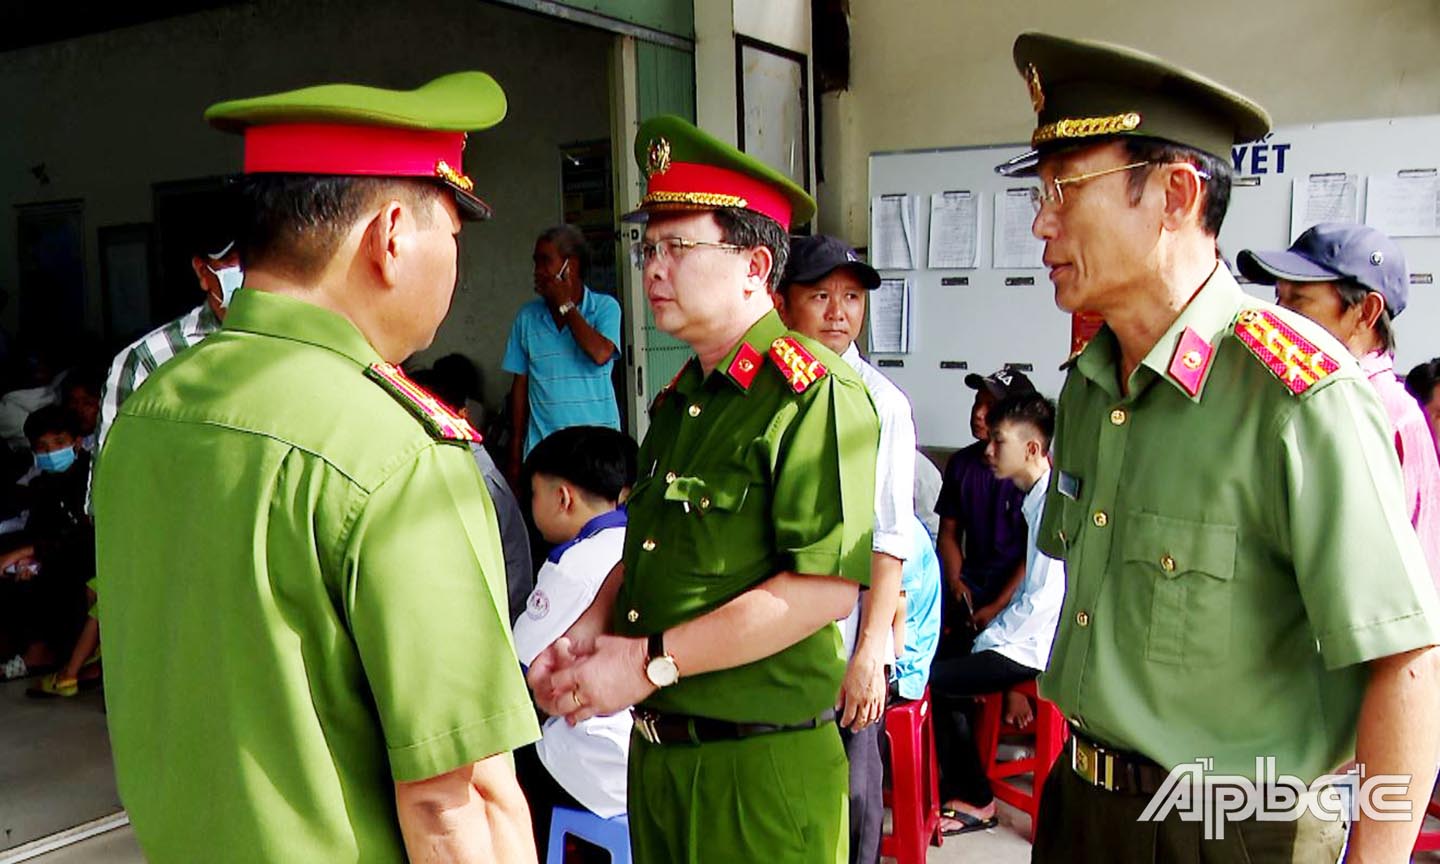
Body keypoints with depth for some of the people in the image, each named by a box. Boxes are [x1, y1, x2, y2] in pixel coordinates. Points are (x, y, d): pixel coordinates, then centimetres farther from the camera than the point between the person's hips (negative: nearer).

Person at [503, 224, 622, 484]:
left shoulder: (605, 307, -1)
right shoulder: (528, 316, 7)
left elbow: (601, 354, -19)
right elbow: (520, 384, 11)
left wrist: (565, 305, -10)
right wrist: (515, 452, 10)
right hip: (542, 448, 2)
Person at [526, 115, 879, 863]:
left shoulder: (815, 395, -16)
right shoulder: (678, 401, 10)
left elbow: (825, 588, -24)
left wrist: (650, 661, -20)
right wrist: (585, 634, -1)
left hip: (760, 769, -7)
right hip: (654, 750, 8)